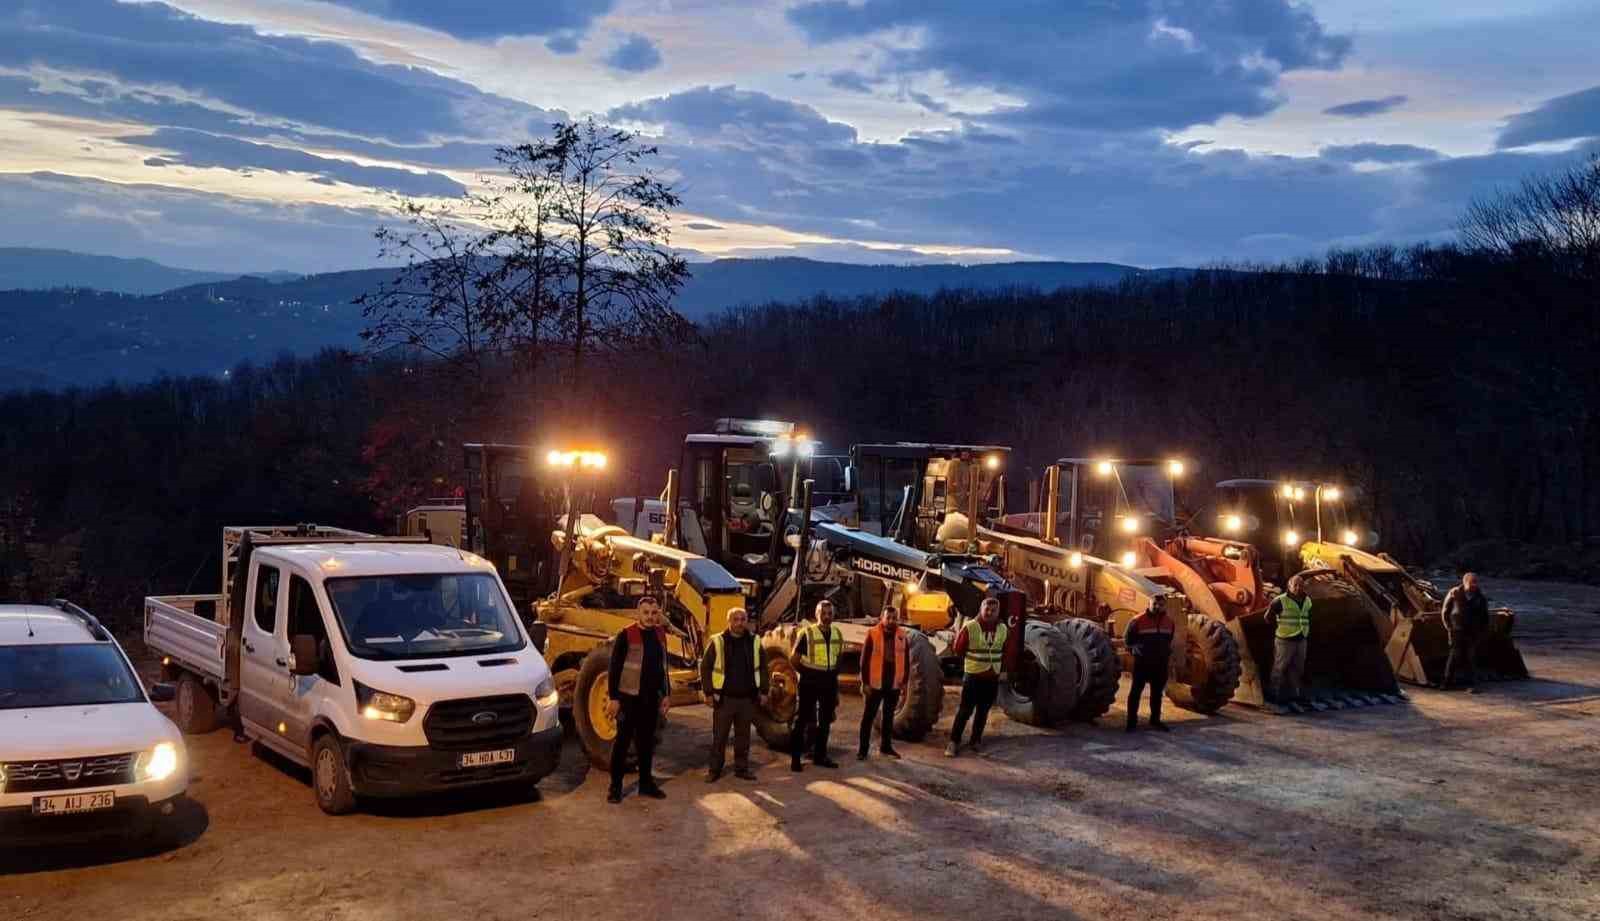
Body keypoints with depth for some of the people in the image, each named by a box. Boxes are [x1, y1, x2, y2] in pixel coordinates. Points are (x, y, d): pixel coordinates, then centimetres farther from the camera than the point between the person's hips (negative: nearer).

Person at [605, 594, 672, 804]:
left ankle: (646, 782, 22)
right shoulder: (626, 636, -10)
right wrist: (613, 698, -14)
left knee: (647, 741, 13)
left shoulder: (659, 635, 8)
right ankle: (615, 786, 6)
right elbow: (615, 668, -11)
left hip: (651, 698, 5)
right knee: (622, 741, 0)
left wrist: (666, 694, 13)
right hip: (629, 697, -5)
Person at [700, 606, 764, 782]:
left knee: (743, 736, 11)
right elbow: (705, 667, -2)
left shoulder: (754, 642, 4)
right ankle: (714, 769, 13)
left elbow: (762, 668, 13)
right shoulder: (718, 642, -6)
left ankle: (741, 768, 21)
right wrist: (709, 692, -5)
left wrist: (762, 691, 8)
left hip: (747, 698, 3)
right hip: (724, 698, -3)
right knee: (719, 736, 4)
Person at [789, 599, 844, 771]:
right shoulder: (807, 633, -13)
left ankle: (820, 755, 23)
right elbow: (793, 658, -7)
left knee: (825, 720, 12)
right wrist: (806, 673, -1)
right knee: (803, 720, -2)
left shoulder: (837, 634, 4)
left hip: (829, 683, 6)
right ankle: (795, 757, 5)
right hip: (810, 683, -6)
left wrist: (834, 674, 9)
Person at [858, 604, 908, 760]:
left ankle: (885, 746, 26)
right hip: (875, 683, -4)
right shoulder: (872, 634, -8)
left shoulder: (903, 635, 2)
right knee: (868, 716, 2)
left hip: (894, 684, 4)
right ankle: (863, 749, 8)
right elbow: (864, 659, -7)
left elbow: (906, 660, 9)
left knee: (889, 716, 15)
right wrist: (866, 682, -10)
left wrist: (904, 681, 5)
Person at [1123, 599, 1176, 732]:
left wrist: (1168, 654, 15)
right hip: (1142, 662, -4)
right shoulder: (1138, 621, -11)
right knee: (1136, 691, -2)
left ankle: (1155, 720, 24)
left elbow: (1172, 640, 21)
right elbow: (1127, 638, 1)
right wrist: (1135, 650, 1)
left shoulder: (1170, 622, 4)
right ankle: (1132, 721, 3)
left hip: (1161, 663, 4)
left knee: (1157, 692, 13)